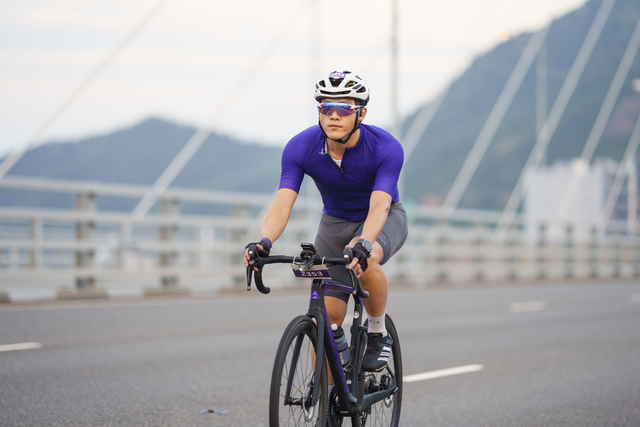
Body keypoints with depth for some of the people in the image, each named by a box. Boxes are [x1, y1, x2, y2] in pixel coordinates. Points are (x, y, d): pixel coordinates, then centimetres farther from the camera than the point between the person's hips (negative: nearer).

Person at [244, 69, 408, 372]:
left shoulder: (386, 148, -29)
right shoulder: (300, 148, -23)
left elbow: (379, 205, -41)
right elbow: (282, 203, -32)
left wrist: (363, 244, -61)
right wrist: (264, 241, -52)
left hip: (385, 219, -3)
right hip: (335, 222, 3)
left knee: (366, 260, -37)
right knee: (326, 318, -8)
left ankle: (378, 335, -12)